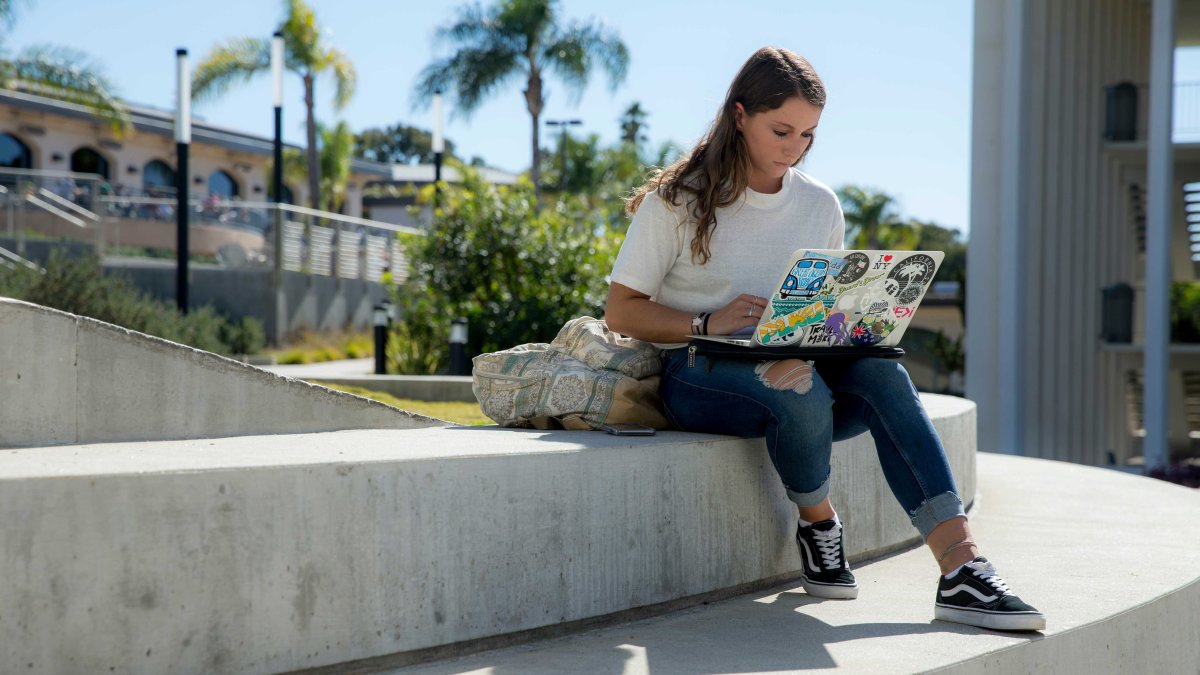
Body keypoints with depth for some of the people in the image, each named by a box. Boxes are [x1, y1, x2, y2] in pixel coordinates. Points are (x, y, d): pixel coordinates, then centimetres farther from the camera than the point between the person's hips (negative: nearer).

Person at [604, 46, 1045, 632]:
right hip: (698, 374, -4)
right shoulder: (679, 203, 0)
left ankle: (959, 567, -40)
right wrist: (709, 324, -18)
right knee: (800, 392, -39)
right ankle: (817, 524, -8)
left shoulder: (820, 206, 13)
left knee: (880, 371, -31)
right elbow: (621, 312, -2)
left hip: (799, 363, 4)